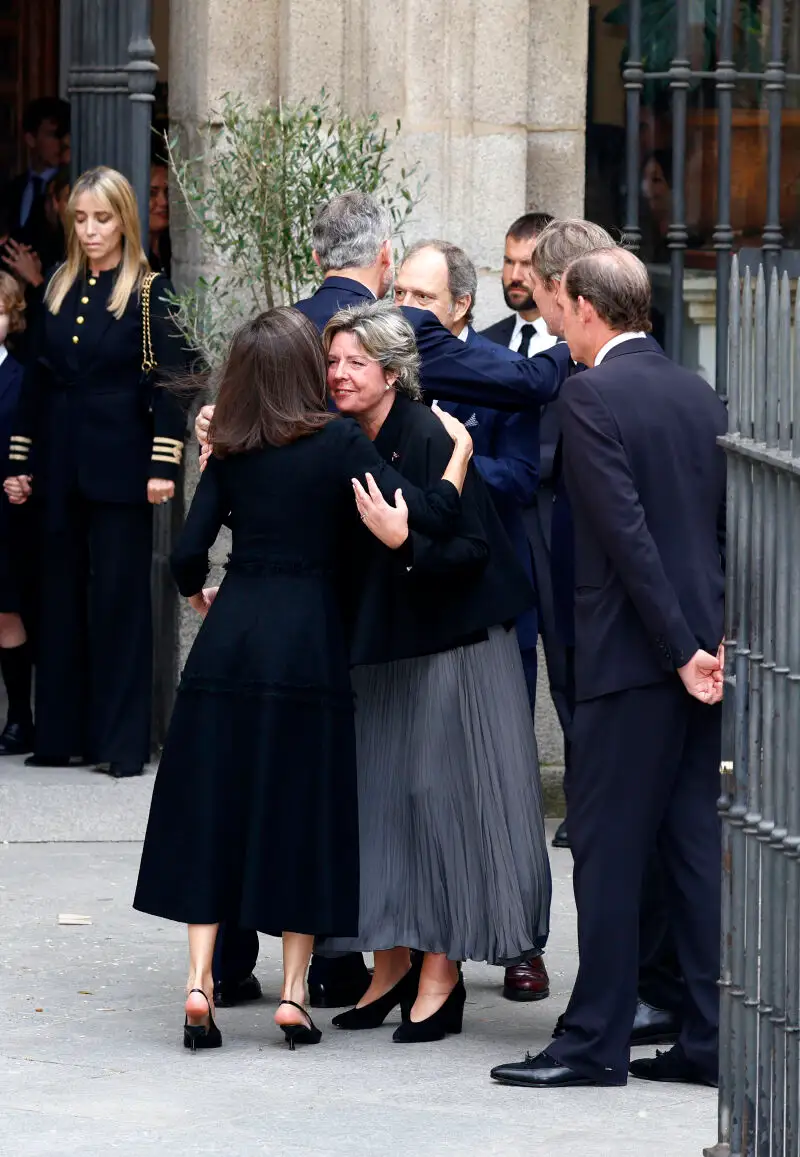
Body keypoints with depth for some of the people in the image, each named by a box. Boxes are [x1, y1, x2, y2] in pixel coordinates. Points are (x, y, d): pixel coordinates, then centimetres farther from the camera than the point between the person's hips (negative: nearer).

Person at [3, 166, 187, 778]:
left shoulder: (149, 292, -4)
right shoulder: (59, 289, 11)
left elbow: (167, 382, -8)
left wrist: (163, 464, -15)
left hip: (119, 464, -5)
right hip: (61, 463, 5)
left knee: (119, 597, -2)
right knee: (62, 597, 8)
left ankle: (122, 740, 1)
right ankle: (63, 732, 14)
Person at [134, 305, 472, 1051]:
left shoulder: (229, 452, 4)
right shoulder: (336, 442, -5)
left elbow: (188, 552, 0)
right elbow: (430, 517, -13)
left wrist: (195, 594, 22)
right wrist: (460, 450, 4)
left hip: (230, 639, 3)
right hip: (308, 641, -2)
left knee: (211, 806, 7)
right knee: (300, 812, 5)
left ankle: (200, 982, -1)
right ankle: (293, 993, 5)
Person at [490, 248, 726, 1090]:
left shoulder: (591, 395, -11)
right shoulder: (699, 395, 11)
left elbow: (625, 529, -17)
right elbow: (728, 525, 10)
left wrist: (678, 649, -15)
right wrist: (717, 642, 10)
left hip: (631, 651, -7)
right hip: (702, 649, 7)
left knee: (607, 848, -1)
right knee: (698, 846, 9)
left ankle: (595, 1042, 2)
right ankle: (707, 1040, 10)